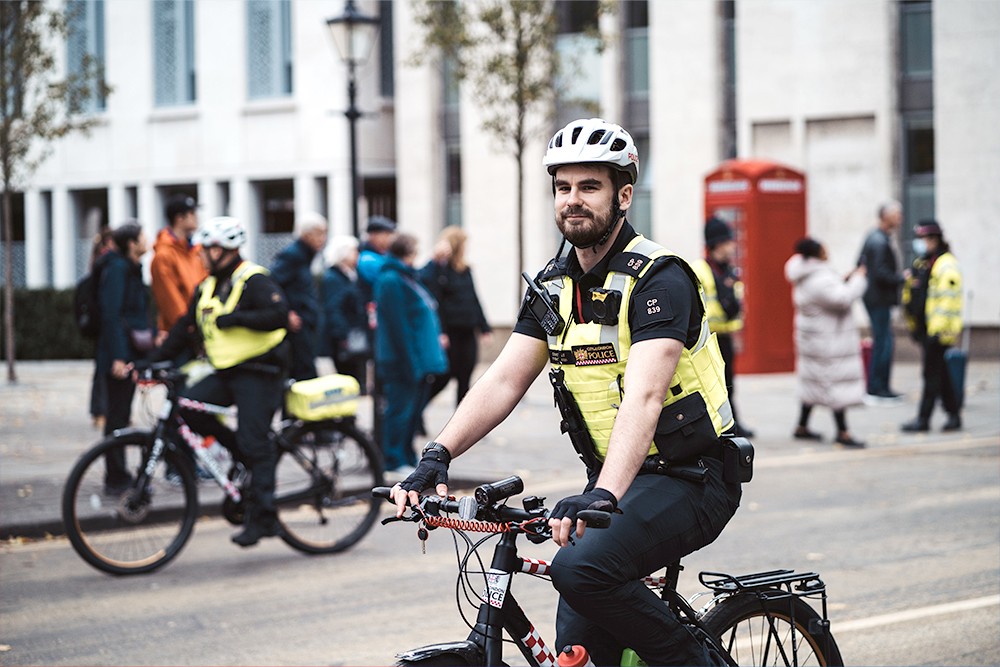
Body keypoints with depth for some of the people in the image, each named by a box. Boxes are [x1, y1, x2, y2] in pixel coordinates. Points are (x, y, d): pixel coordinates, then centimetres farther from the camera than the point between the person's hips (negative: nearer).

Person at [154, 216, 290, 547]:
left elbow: (278, 315, -23)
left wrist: (235, 318, -24)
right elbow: (184, 330, 18)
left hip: (259, 372, -8)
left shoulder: (254, 280, -9)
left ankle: (262, 516, -5)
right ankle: (242, 455, 3)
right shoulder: (207, 288, 16)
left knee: (254, 442, -11)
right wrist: (154, 361, 10)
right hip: (226, 373, 8)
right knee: (188, 405, -14)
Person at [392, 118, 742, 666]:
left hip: (690, 478, -7)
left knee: (582, 569, -30)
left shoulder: (658, 278, -17)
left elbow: (644, 396, -30)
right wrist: (438, 454, -16)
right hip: (613, 476, 7)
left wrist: (604, 495, -44)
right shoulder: (553, 285, 7)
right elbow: (504, 380, 0)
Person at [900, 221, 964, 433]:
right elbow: (912, 296, 25)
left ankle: (923, 419, -3)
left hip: (937, 331, -10)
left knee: (933, 374, -5)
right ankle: (953, 414, 19)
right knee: (941, 374, 13)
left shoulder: (946, 266, -13)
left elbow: (947, 301, -20)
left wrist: (939, 331, -23)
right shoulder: (921, 264, 16)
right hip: (925, 329, 10)